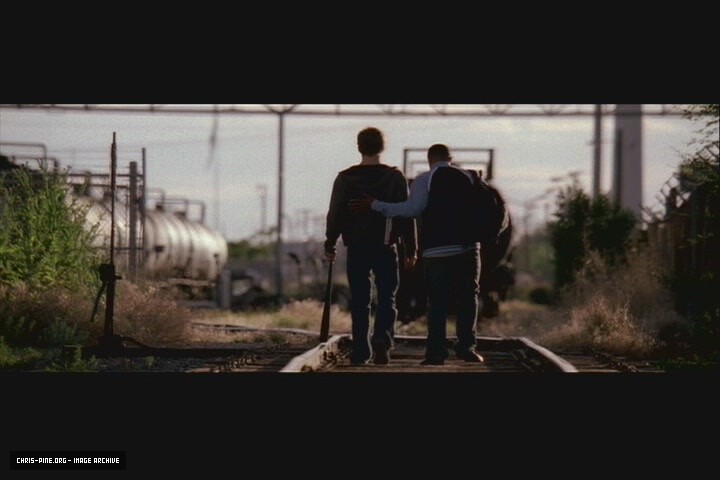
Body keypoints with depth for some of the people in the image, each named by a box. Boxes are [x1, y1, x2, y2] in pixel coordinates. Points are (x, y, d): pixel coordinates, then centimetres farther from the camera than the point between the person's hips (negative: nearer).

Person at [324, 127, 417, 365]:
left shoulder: (345, 178, 2)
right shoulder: (395, 178, 0)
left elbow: (335, 214, 3)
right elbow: (407, 215, 0)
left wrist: (330, 245, 12)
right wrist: (410, 249, 5)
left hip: (356, 249, 1)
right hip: (386, 248, -1)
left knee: (359, 302, 8)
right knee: (387, 298, 4)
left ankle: (360, 351, 6)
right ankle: (382, 339, -19)